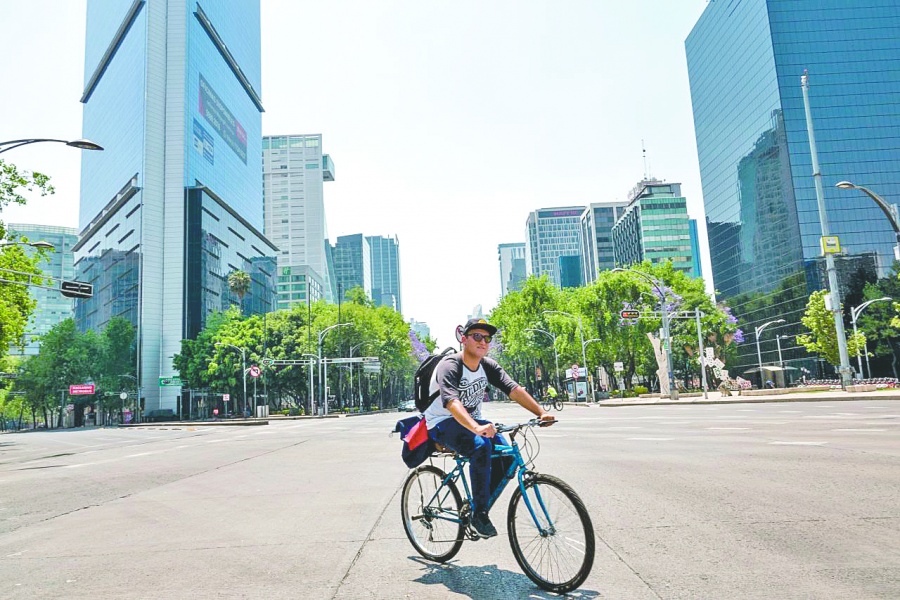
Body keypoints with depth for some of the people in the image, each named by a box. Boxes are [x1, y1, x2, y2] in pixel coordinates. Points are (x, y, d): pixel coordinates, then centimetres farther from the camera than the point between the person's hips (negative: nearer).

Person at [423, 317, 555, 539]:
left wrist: (541, 413, -26)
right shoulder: (450, 366, -23)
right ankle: (478, 515, -21)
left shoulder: (488, 365, -3)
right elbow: (451, 402, -40)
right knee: (481, 445, -33)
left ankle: (479, 508, 4)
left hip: (472, 422, 7)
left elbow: (514, 389, -12)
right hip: (442, 424, -7)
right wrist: (477, 428, -56)